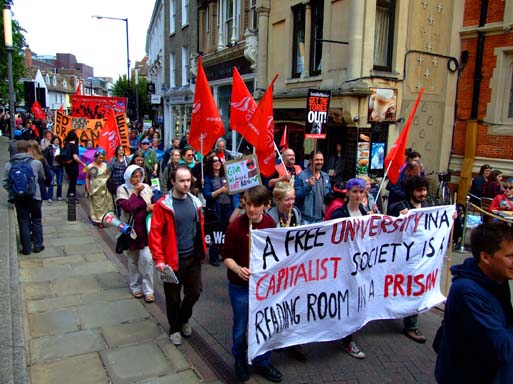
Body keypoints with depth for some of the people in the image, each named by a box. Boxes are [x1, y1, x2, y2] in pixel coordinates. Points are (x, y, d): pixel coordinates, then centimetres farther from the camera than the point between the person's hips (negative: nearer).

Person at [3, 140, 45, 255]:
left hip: (18, 198, 2)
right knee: (36, 221, 14)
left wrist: (13, 192, 11)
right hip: (34, 196, -1)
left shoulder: (9, 164, -3)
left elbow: (5, 182, -2)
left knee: (23, 222, 10)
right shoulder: (36, 163, -8)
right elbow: (42, 178, 7)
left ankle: (26, 248, 16)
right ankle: (38, 245, 19)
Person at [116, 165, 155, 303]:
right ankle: (135, 287, 31)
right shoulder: (122, 189, -7)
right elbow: (127, 207, -21)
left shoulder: (147, 188, 1)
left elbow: (154, 202, 13)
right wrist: (136, 192, -17)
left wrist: (152, 206, -9)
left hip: (146, 229, 1)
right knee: (133, 260, 13)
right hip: (131, 229, -1)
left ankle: (148, 290, 6)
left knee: (147, 259, -6)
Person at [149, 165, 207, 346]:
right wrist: (159, 259, -17)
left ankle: (184, 319, 41)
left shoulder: (195, 202, 3)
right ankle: (174, 328, 34)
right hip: (172, 260, -4)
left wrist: (202, 251, 12)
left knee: (195, 292, 12)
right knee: (173, 297, 11)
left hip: (193, 258, 4)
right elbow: (155, 233, -14)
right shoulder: (162, 205, -13)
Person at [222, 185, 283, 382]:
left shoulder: (270, 223, -5)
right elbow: (227, 256, -11)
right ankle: (240, 360, 40)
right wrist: (238, 269, -29)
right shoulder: (235, 226, -18)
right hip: (240, 286, -3)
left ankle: (262, 362, 37)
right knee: (240, 327, 13)